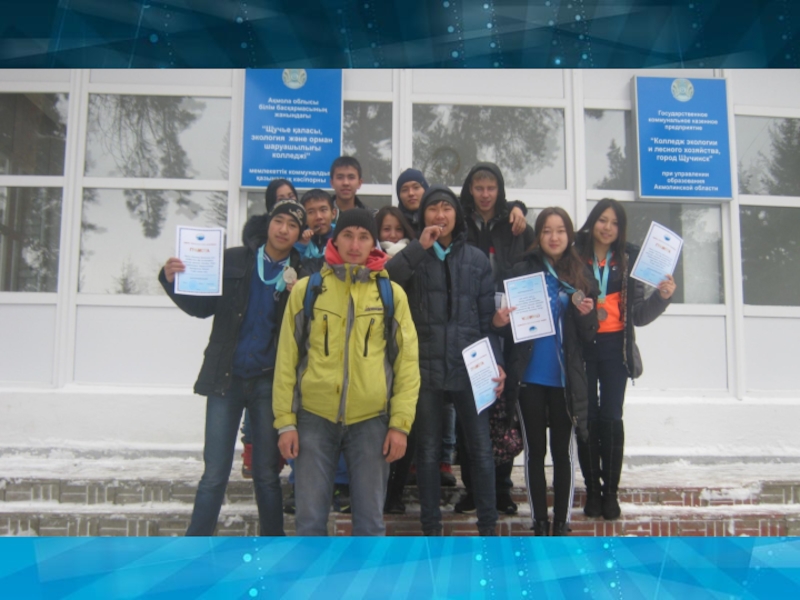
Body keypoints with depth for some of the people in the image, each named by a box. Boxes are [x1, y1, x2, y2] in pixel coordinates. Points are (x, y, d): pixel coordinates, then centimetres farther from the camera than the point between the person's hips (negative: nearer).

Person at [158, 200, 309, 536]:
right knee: (214, 474, 1)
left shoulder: (302, 275, 3)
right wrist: (173, 281, -14)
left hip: (269, 382, 0)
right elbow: (202, 307, 3)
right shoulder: (233, 260, 2)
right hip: (226, 378, 0)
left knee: (267, 474, 8)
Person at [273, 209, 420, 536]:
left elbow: (407, 362, 3)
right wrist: (285, 421, -2)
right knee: (310, 517, 6)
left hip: (371, 420, 0)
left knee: (370, 519, 9)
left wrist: (400, 423, -3)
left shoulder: (392, 293, 3)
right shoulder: (306, 289, 2)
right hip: (314, 417, 0)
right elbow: (286, 359, 3)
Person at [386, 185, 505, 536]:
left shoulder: (476, 260, 8)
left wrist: (497, 362, -3)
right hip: (425, 368, 0)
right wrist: (419, 248, -15)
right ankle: (431, 527, 20)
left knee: (481, 449, 3)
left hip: (469, 369, 1)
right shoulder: (414, 257, 6)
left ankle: (488, 526, 16)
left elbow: (487, 318, 6)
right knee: (428, 451, 8)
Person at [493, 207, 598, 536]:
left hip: (566, 379, 1)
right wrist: (500, 321, -20)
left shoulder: (581, 274, 3)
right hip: (529, 377, -1)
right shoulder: (522, 270, -2)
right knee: (535, 450, 9)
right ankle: (539, 523, 21)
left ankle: (562, 525, 20)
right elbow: (509, 325, 2)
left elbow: (588, 335, 4)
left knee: (562, 451, 8)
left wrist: (586, 314, -17)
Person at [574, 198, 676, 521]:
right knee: (587, 416, 6)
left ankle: (611, 491, 15)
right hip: (581, 345, -1)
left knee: (611, 418, 2)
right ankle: (592, 489, 18)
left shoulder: (628, 260, 4)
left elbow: (638, 314, 3)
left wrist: (661, 297, -12)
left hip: (614, 346, 1)